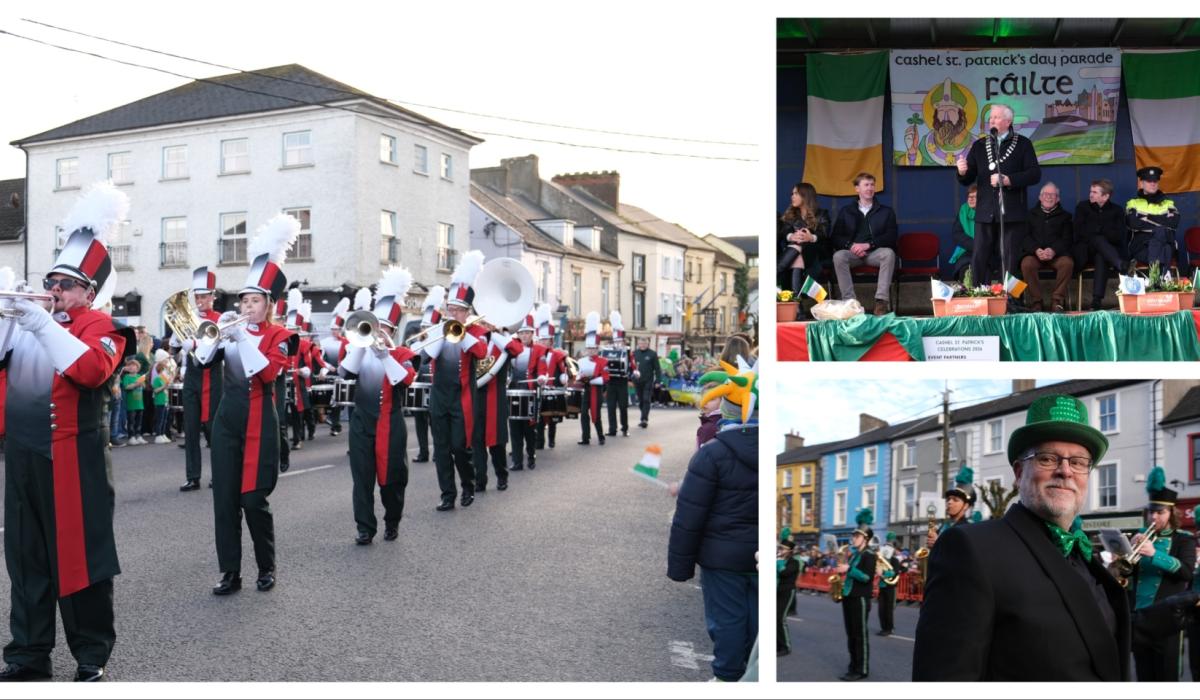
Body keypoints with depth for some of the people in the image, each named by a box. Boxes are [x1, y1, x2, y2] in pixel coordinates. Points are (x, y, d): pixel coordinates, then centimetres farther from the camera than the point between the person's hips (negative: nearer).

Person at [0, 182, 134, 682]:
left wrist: (41, 322, -24)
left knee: (79, 557, 1)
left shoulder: (100, 326, -4)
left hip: (72, 462, -6)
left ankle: (92, 657, 13)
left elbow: (91, 368, -23)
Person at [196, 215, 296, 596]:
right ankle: (230, 572, 11)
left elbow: (268, 372, -18)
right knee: (224, 499, 3)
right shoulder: (233, 329, 11)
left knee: (254, 500, -3)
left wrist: (242, 338, -22)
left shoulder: (278, 336, -2)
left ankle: (266, 567, 16)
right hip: (226, 421, 5)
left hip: (259, 424, -4)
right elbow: (203, 358, 1)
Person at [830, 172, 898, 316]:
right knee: (838, 256, -33)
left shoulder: (886, 211, 15)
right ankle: (849, 301, -36)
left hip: (875, 252, 0)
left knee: (889, 253, -35)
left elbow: (891, 237, 1)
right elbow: (836, 238, 8)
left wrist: (867, 245, -14)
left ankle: (882, 300, -38)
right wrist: (851, 245, -14)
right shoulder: (846, 211, 17)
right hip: (853, 253, 1)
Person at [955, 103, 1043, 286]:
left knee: (1010, 263, 1)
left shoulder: (1023, 144, 5)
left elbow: (1035, 174, -4)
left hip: (1012, 214, -2)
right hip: (985, 214, 3)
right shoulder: (979, 145, 13)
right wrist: (963, 172, -13)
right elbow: (968, 180, 10)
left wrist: (1007, 180, -16)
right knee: (978, 262, 0)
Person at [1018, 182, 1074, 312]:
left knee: (1067, 262, -33)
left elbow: (1067, 239, 6)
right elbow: (1025, 237, 6)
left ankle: (1057, 300, -24)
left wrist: (1053, 251, -16)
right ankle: (1036, 301, -24)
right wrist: (1036, 250, -15)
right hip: (1034, 253, 0)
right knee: (1026, 264, -34)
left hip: (1057, 254, 0)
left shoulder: (1064, 216, 20)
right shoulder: (1031, 214, 19)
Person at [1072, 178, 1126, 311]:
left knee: (1101, 257, -37)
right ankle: (1122, 267, -56)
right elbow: (1080, 233, -1)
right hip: (1085, 251, 0)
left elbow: (1118, 237, -3)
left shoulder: (1116, 211, 11)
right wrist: (1103, 232, -6)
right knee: (1099, 240, -34)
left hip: (1107, 250, 0)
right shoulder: (1082, 207, 11)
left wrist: (1093, 231, -8)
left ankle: (1097, 300, -49)